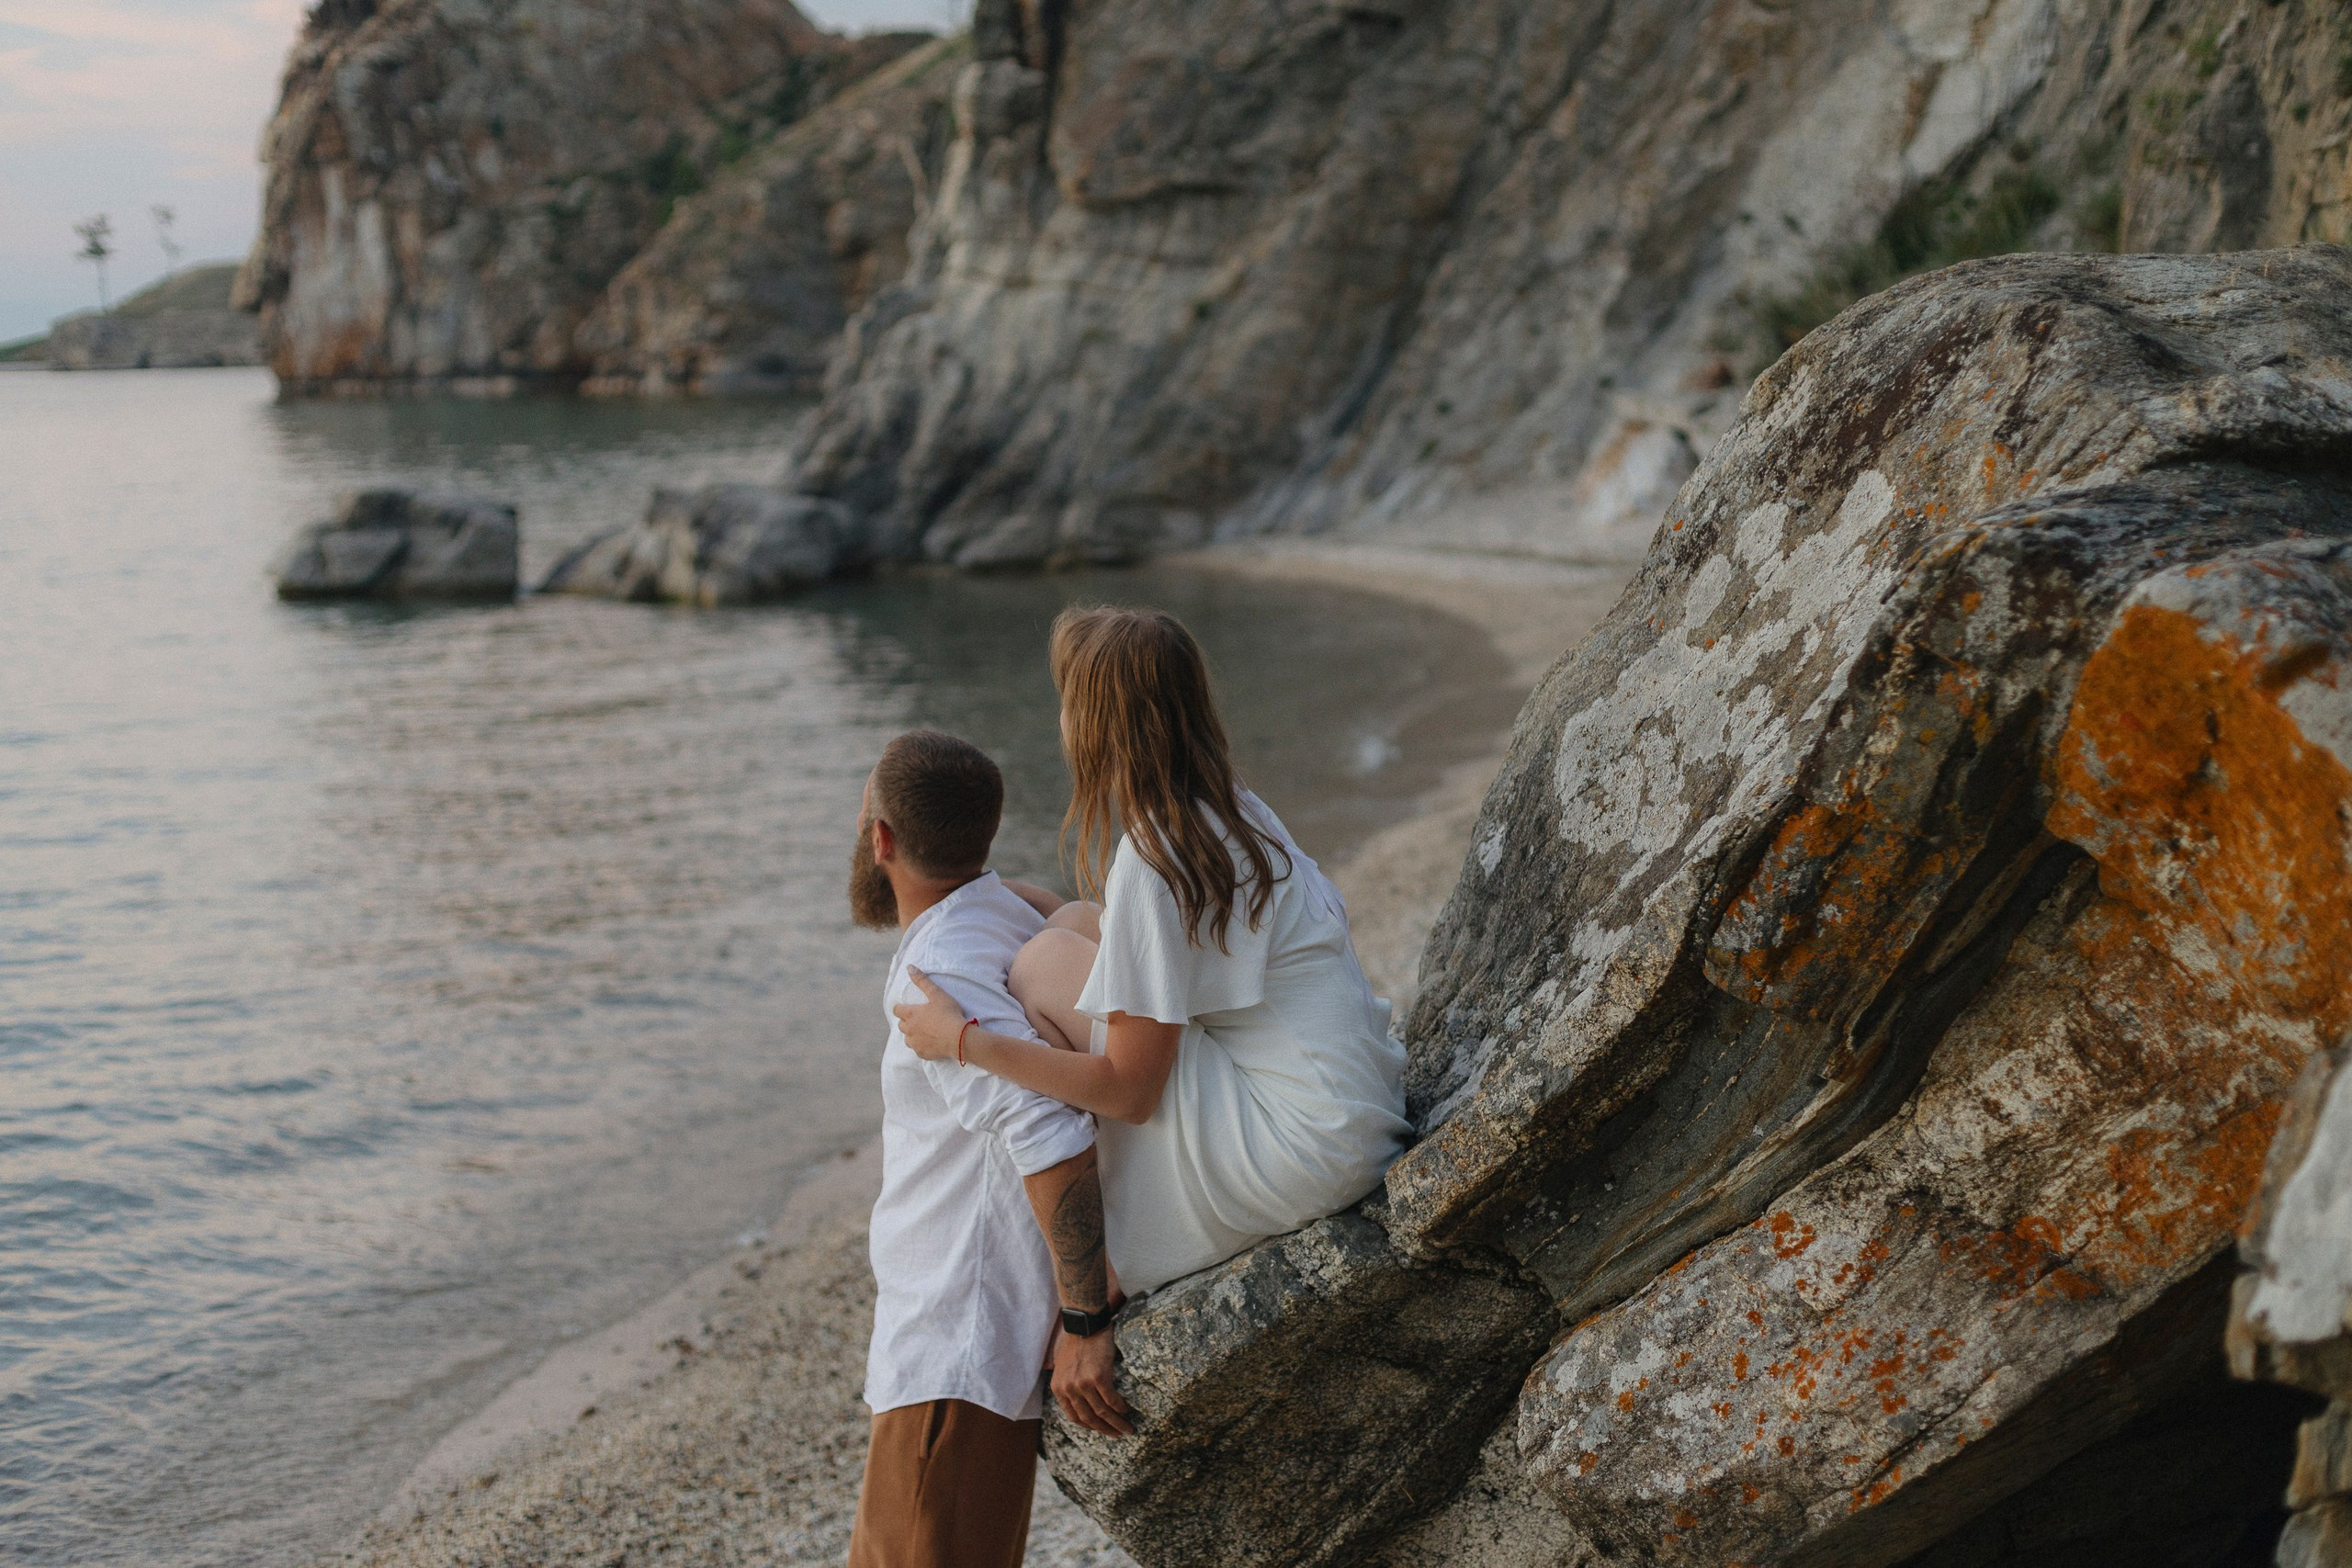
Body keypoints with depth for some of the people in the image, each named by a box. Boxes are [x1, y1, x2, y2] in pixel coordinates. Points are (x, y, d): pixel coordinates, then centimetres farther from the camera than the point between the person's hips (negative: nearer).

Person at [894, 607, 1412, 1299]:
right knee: (1074, 925, 12)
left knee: (1045, 965, -8)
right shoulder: (1236, 810, 6)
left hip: (1305, 1156, -9)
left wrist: (964, 1041, -11)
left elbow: (1129, 1091, -17)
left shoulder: (1156, 863, -20)